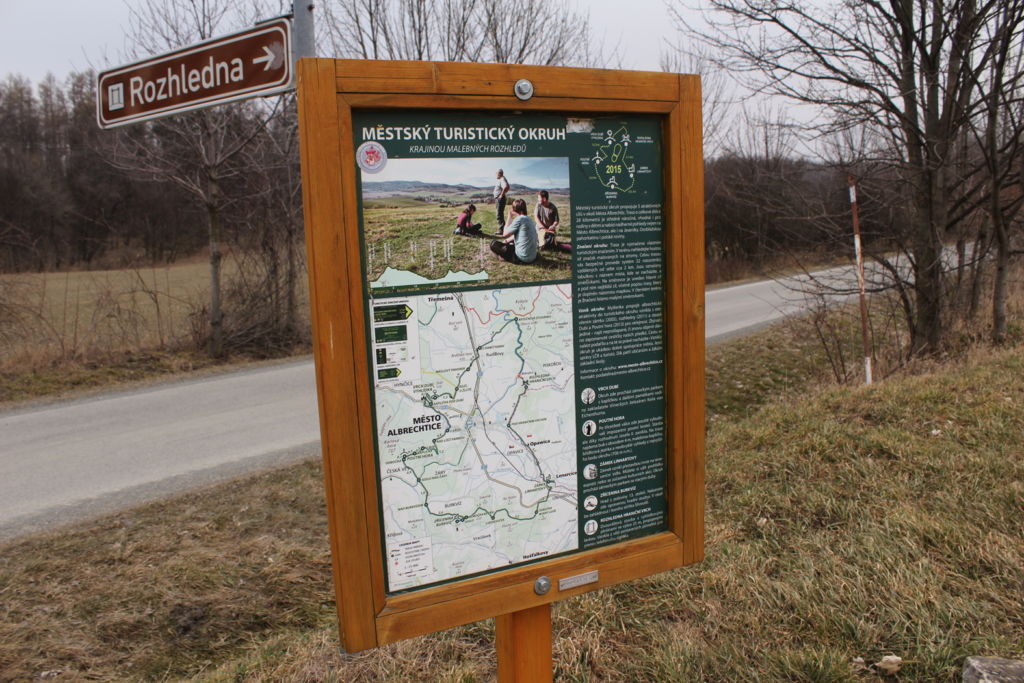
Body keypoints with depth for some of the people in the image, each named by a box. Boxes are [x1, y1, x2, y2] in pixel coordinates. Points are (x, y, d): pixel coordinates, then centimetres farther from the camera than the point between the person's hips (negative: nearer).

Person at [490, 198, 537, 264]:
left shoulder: (519, 219, -17)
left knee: (493, 244, -2)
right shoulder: (529, 219, 10)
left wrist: (509, 217, -1)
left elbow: (505, 233, -8)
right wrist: (507, 241, 13)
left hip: (523, 258, -9)